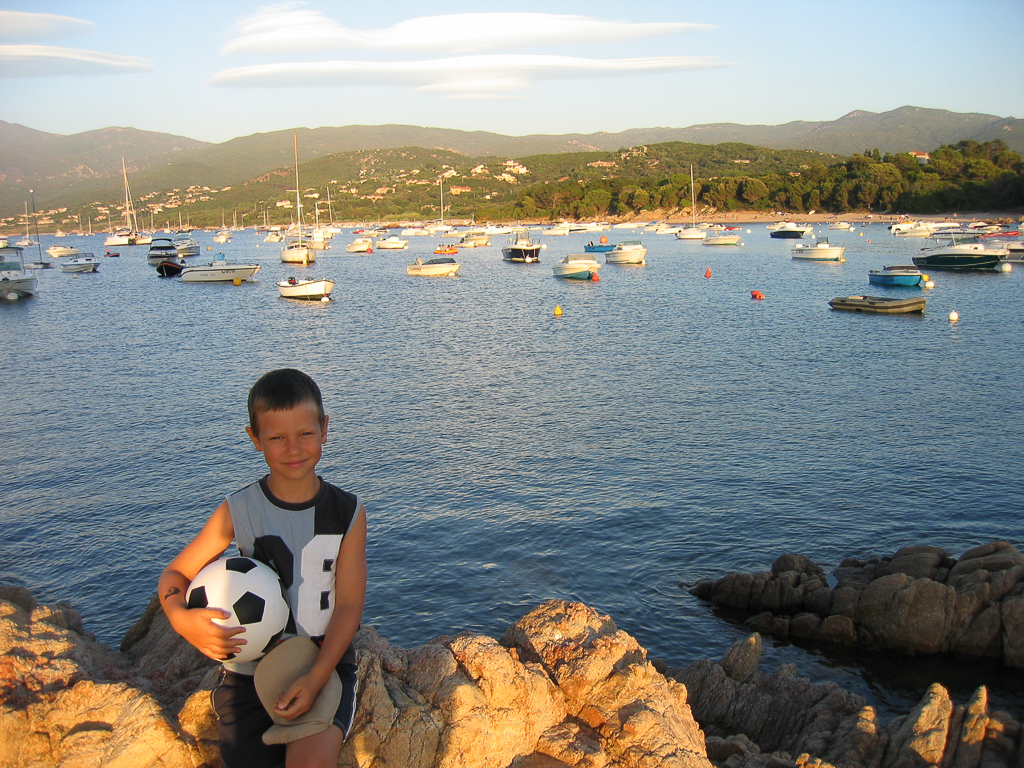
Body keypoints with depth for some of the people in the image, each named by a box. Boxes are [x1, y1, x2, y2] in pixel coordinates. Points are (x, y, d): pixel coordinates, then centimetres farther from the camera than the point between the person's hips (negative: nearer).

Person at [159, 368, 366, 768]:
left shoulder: (347, 512, -3)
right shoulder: (238, 511, -3)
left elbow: (348, 606, -6)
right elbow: (175, 573, 5)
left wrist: (316, 678, -20)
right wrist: (181, 618, -19)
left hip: (325, 665, -1)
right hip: (250, 672, 2)